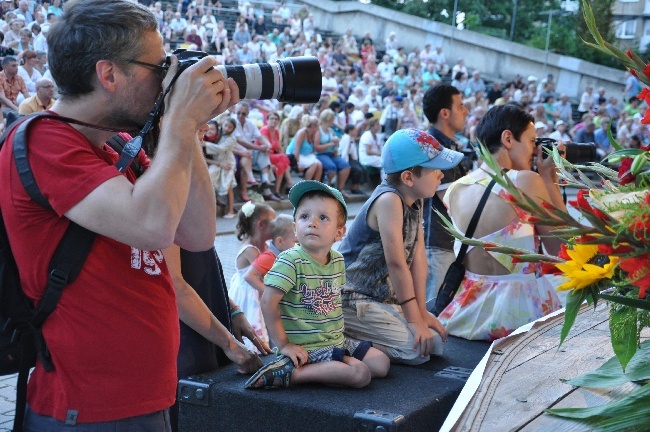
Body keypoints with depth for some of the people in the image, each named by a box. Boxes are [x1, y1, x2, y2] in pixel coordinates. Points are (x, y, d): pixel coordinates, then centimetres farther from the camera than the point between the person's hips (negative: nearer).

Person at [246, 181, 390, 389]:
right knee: (360, 374, -21)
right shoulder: (290, 261, -19)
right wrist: (284, 344, -20)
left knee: (381, 364, 7)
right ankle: (289, 374, -18)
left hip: (336, 341, 8)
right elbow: (268, 302, -22)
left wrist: (338, 330, 11)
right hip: (306, 348, -8)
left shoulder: (338, 261, 4)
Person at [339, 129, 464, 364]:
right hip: (352, 299, -10)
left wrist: (422, 312, 0)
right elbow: (396, 263, -25)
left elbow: (418, 257, 3)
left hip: (385, 297, 10)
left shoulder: (415, 201, 6)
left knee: (436, 342, 9)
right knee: (417, 349, -18)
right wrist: (414, 319, -21)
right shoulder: (389, 200, -23)